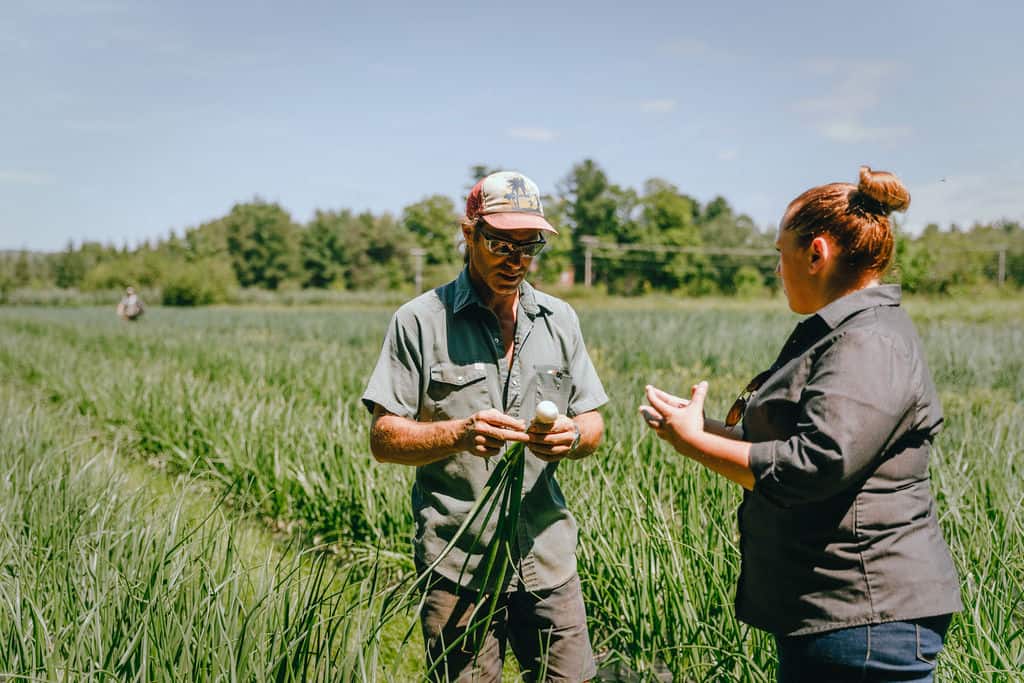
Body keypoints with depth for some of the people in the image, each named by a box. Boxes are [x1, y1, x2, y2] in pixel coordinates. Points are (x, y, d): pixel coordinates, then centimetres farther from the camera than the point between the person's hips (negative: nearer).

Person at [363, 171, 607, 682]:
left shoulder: (559, 319, 9)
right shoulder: (420, 321, -4)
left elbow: (593, 425, 11)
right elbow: (383, 439, -6)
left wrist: (572, 437, -13)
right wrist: (459, 434, -24)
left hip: (547, 558, 4)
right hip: (457, 563, -3)